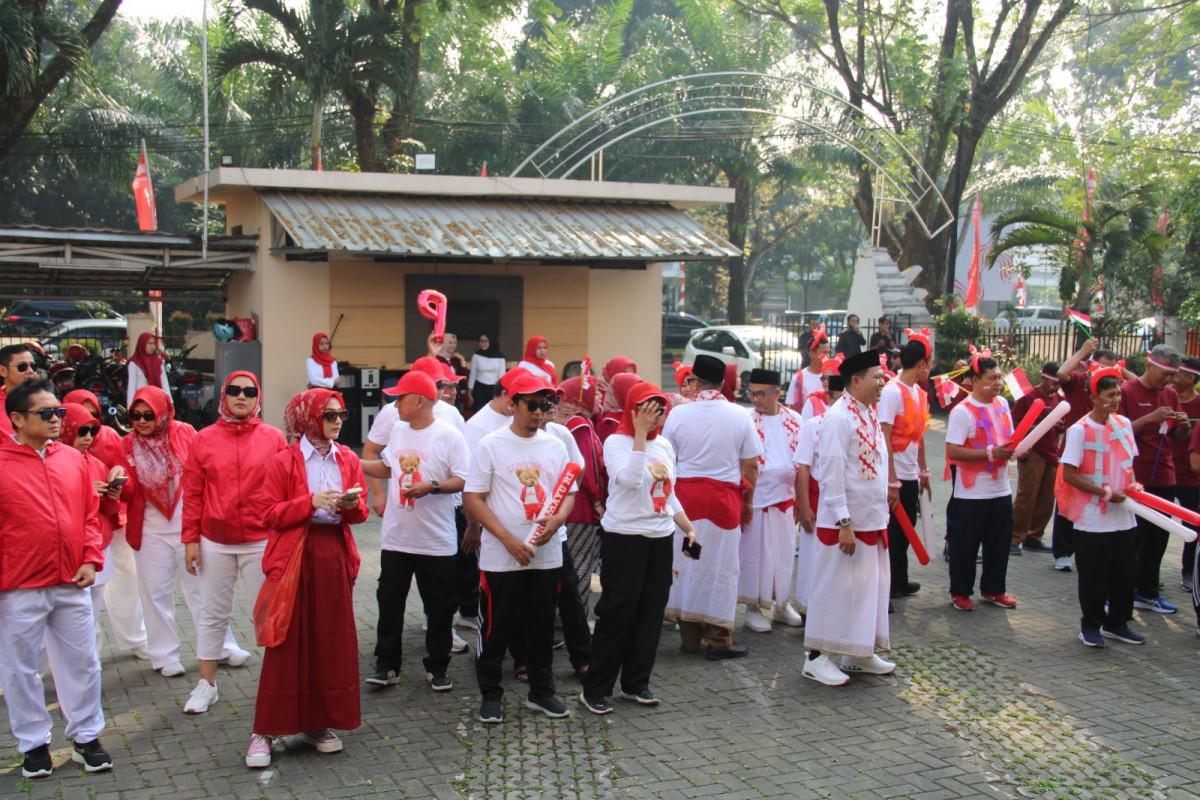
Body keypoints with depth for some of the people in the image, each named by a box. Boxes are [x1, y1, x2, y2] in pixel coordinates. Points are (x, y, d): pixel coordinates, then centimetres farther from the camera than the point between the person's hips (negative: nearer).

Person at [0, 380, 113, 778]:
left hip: (72, 584, 4)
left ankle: (86, 737, 25)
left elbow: (91, 513, 11)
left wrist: (91, 559, 0)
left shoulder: (73, 459, 5)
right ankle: (34, 744, 24)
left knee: (82, 662, 11)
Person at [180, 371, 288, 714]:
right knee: (213, 614, 11)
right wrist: (190, 539, 1)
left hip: (261, 541, -1)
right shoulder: (204, 439, 2)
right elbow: (193, 493, 4)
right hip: (215, 543, 1)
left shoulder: (274, 438, 0)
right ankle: (206, 685, 22)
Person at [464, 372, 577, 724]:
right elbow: (473, 499, -8)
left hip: (546, 555, 4)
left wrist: (557, 519, -11)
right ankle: (490, 695, 18)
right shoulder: (490, 445, -5)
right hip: (501, 558, -4)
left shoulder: (554, 445, 7)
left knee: (542, 626, 12)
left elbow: (569, 493, 12)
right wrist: (508, 539, -16)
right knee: (497, 628, 4)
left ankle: (541, 691, 26)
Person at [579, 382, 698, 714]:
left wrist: (689, 528, 15)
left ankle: (636, 683, 22)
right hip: (624, 537, -7)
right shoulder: (617, 442, -8)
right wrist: (640, 433, -23)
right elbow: (630, 479, -26)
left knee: (651, 612, 10)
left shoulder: (665, 445, 13)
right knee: (618, 612, -3)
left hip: (661, 538, 7)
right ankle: (595, 689, 7)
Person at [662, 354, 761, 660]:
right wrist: (748, 501, 12)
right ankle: (719, 639, 10)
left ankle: (689, 637, 19)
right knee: (720, 566, 6)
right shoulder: (740, 415, -4)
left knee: (685, 562, 11)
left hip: (685, 494, 1)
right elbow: (750, 466, -2)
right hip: (725, 498, -1)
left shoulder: (679, 413, -4)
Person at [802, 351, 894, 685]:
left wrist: (882, 513, 14)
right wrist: (844, 523, -21)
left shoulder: (872, 414, 11)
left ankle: (859, 655, 27)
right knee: (835, 588, -1)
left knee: (870, 586, 15)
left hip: (873, 519, 9)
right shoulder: (838, 418, -16)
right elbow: (832, 473, -20)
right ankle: (817, 658, 9)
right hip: (845, 522, -9)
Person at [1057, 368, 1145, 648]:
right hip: (1093, 520, -6)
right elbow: (1069, 474, -14)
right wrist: (1105, 492, -16)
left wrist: (1132, 483, -1)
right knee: (1094, 577, 4)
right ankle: (1090, 626, 19)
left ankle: (1117, 623, 28)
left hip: (1124, 517, 6)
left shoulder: (1124, 424, 6)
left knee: (1126, 573, 13)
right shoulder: (1080, 430, -13)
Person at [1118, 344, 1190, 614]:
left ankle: (1147, 593, 21)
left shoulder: (1170, 394, 11)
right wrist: (1149, 418, -22)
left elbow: (1178, 438, 17)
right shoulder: (1127, 391, -7)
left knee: (1158, 537, 10)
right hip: (1134, 478, -6)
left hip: (1163, 477, 6)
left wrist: (1185, 425, -4)